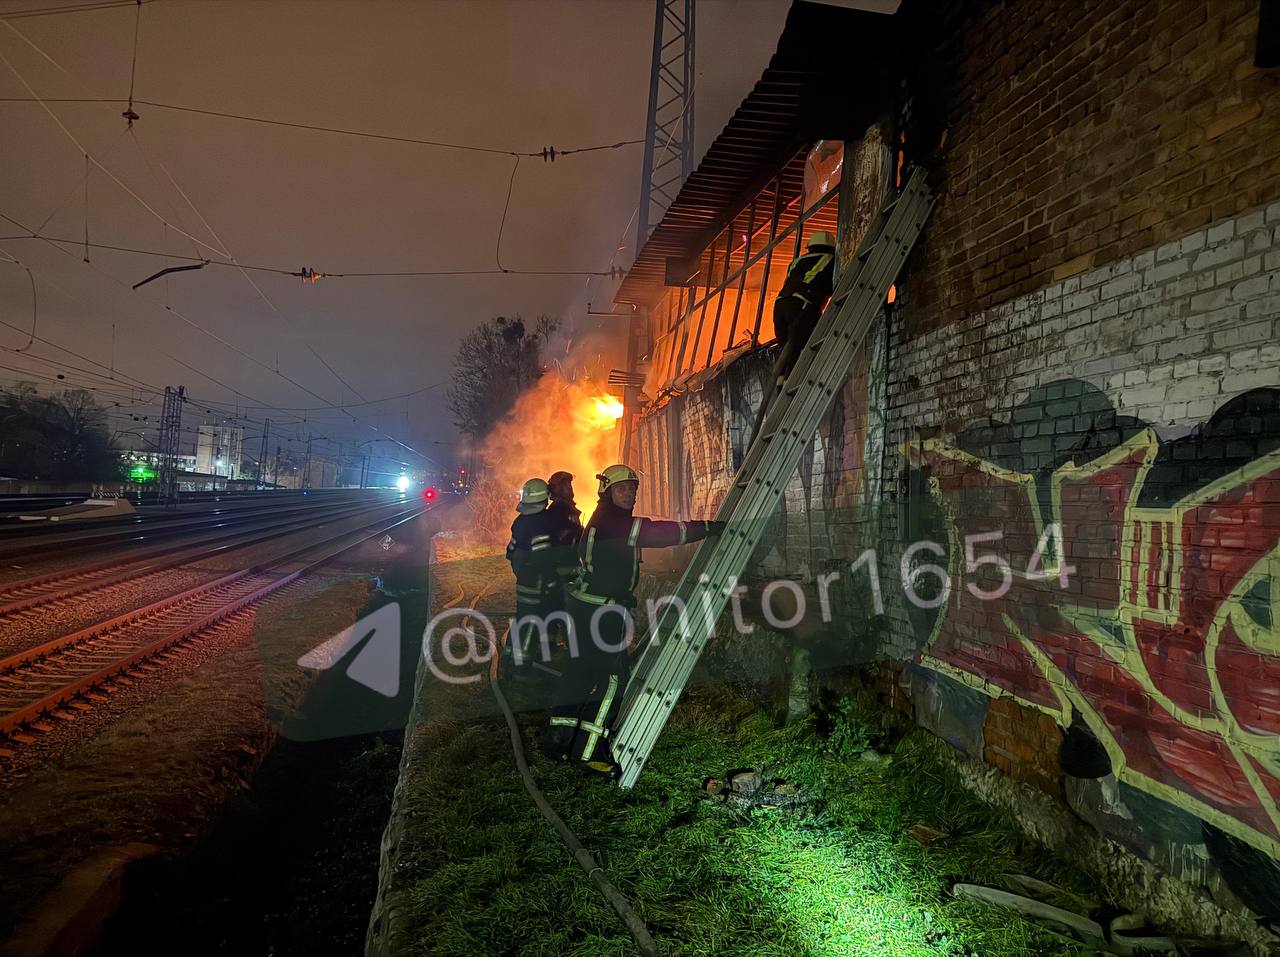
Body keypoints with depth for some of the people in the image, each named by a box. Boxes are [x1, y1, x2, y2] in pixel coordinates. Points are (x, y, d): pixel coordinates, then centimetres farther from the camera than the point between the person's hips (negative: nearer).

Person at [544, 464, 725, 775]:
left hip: (587, 607, 10)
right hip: (601, 611, -10)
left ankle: (559, 739, 24)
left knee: (580, 673, 15)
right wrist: (705, 528, -18)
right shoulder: (608, 519, -16)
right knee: (612, 678, -6)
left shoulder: (614, 520, 17)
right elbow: (654, 533, -21)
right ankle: (589, 751, -1)